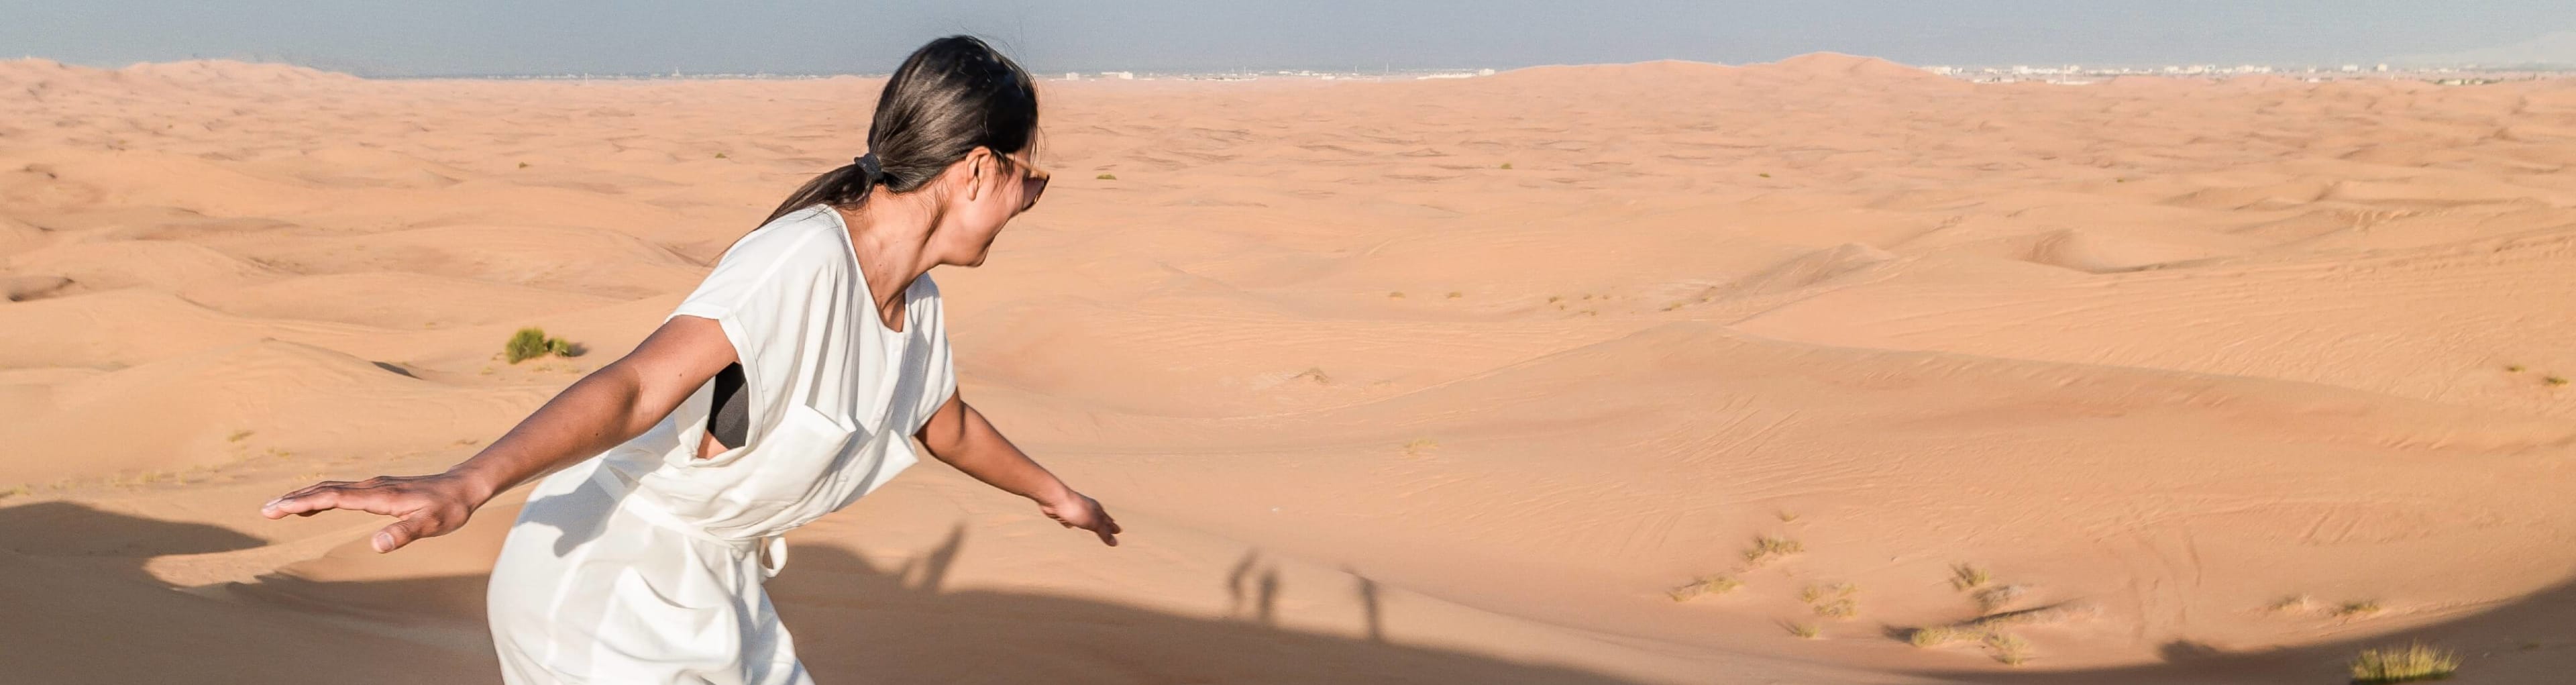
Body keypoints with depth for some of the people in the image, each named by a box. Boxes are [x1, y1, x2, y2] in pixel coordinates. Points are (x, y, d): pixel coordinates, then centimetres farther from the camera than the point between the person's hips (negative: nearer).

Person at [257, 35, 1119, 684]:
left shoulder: (916, 307, 2)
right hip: (603, 582, -9)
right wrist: (467, 484, -50)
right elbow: (635, 387, -36)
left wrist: (1055, 493, 38)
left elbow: (950, 427, 22)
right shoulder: (805, 258, -26)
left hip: (709, 592, 9)